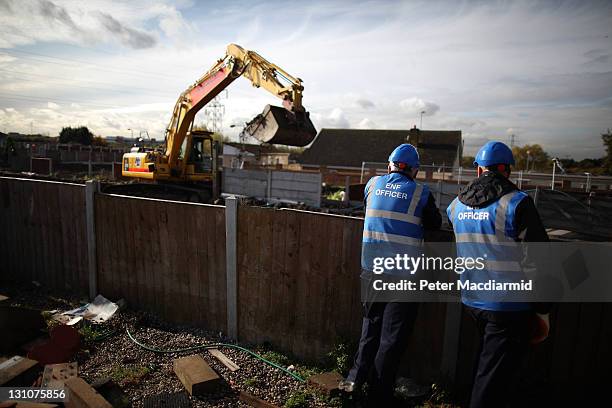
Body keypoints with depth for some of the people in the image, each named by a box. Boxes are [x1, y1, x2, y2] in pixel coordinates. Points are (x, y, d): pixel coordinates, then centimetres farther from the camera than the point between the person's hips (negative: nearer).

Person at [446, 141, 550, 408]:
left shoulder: (457, 205, 3)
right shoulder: (517, 203, -14)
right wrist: (542, 309, -4)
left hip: (472, 301, 6)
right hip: (509, 306, -5)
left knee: (484, 362, 27)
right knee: (494, 378, 5)